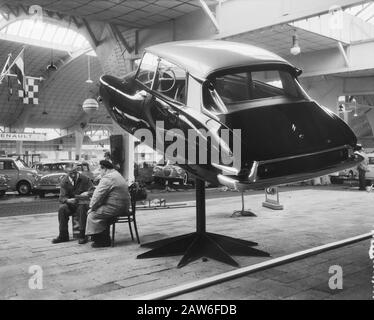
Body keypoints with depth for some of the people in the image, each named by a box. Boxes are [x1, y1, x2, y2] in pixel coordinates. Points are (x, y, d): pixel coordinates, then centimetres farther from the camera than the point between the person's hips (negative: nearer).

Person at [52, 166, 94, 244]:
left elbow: (93, 191, -6)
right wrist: (68, 200, -29)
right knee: (62, 208, -27)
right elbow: (61, 197, -5)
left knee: (82, 208, -35)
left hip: (82, 203, -2)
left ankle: (82, 235, -27)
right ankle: (63, 235, -17)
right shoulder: (64, 182, 1)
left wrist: (87, 193, -30)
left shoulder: (85, 179, -3)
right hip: (70, 205, 2)